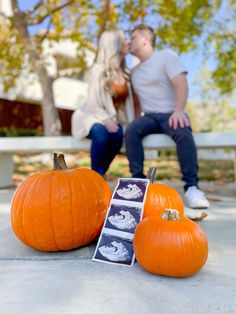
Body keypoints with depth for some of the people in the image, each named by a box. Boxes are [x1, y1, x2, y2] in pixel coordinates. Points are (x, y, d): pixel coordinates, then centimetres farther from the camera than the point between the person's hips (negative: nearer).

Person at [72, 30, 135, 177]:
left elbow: (128, 100, 5)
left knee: (118, 134, -29)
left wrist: (132, 123, -9)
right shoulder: (99, 69, -11)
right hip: (92, 116, -5)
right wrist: (106, 120, -29)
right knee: (101, 133, -37)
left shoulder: (125, 73, 9)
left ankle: (99, 174, -13)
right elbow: (93, 103, -15)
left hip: (112, 118, 5)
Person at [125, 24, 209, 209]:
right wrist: (135, 118, 3)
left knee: (183, 133, -37)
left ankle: (192, 187, -33)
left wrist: (179, 111, -25)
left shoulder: (166, 56, 5)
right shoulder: (135, 71, 22)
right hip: (149, 117, 4)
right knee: (131, 130, -29)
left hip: (171, 114, -4)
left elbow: (181, 85, -9)